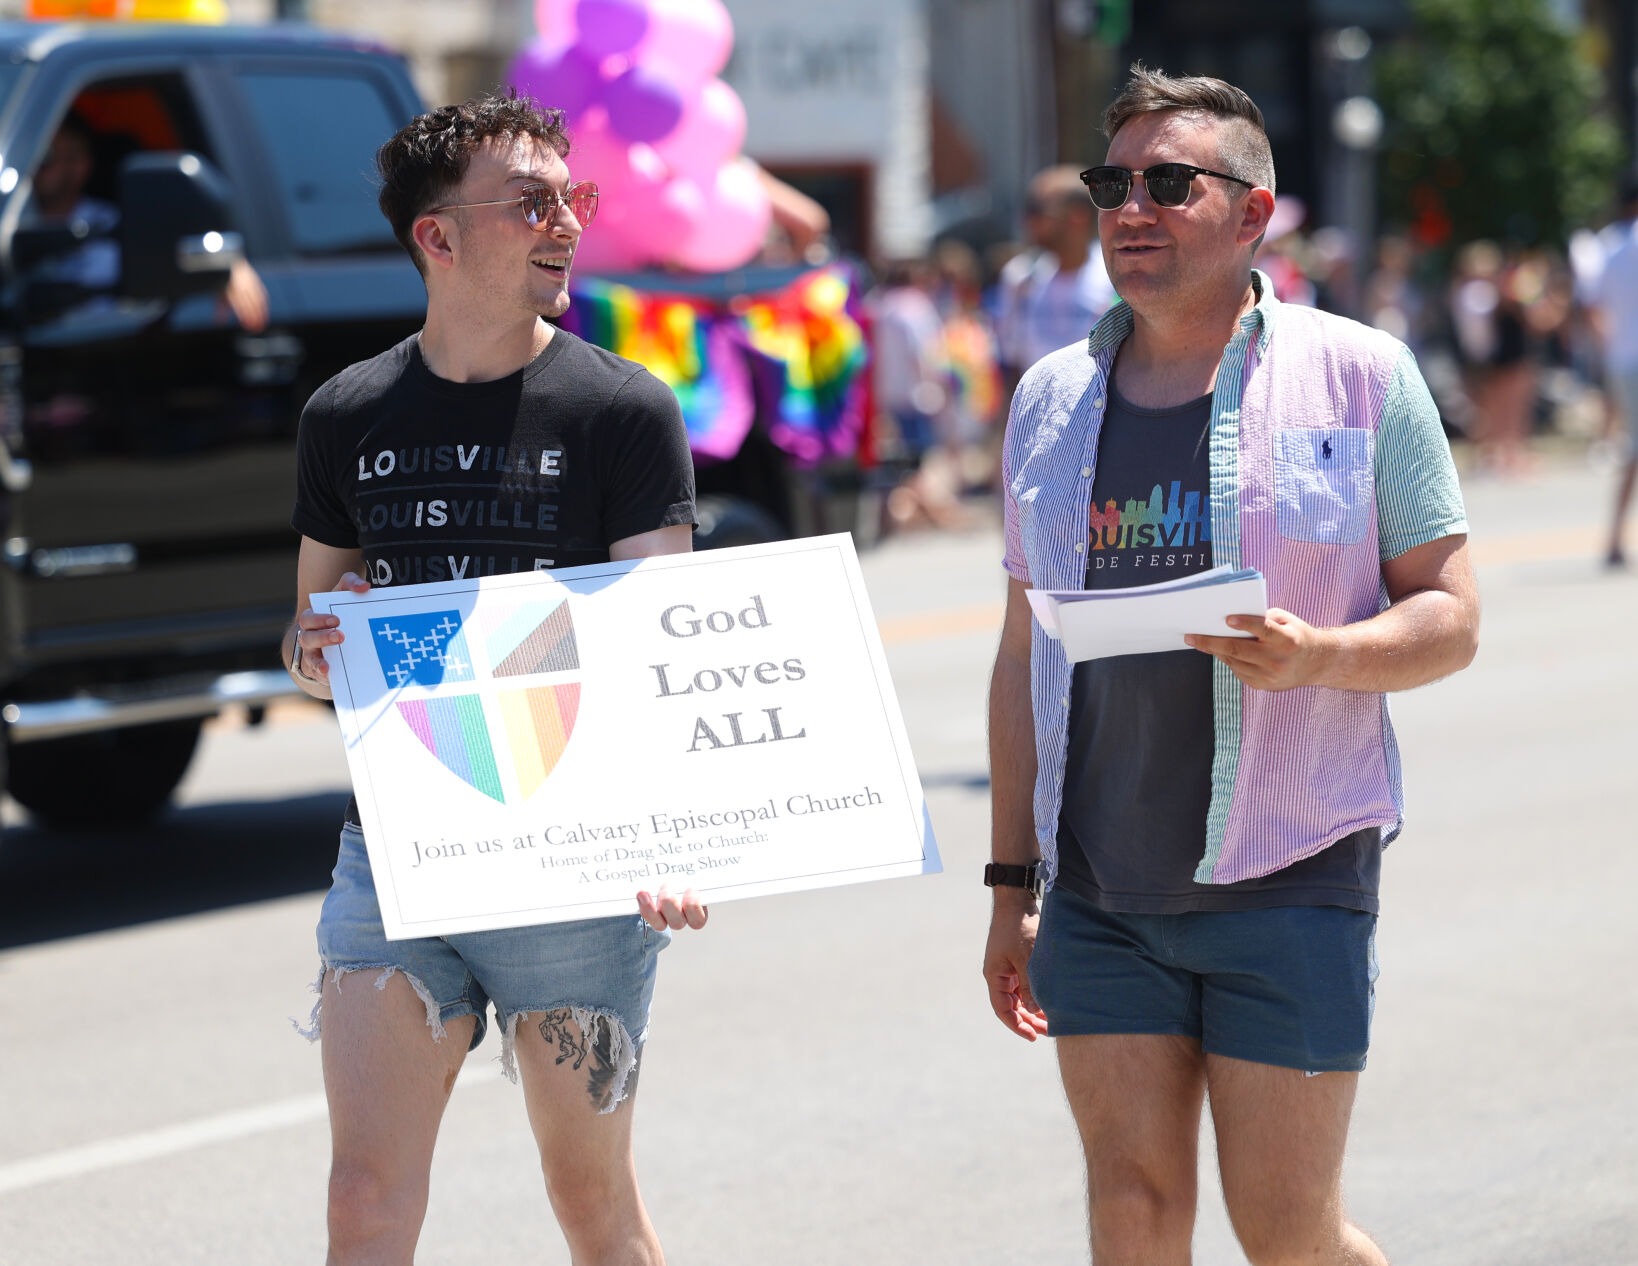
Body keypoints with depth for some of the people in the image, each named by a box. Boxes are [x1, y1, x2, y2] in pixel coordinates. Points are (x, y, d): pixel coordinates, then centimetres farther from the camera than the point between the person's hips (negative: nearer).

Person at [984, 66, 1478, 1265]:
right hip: (1100, 890, 4)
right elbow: (1025, 656, 14)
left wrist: (1315, 657, -23)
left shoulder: (1359, 376, -2)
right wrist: (1012, 885, 12)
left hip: (1287, 883, -3)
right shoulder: (1051, 399, 10)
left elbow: (1451, 617, -2)